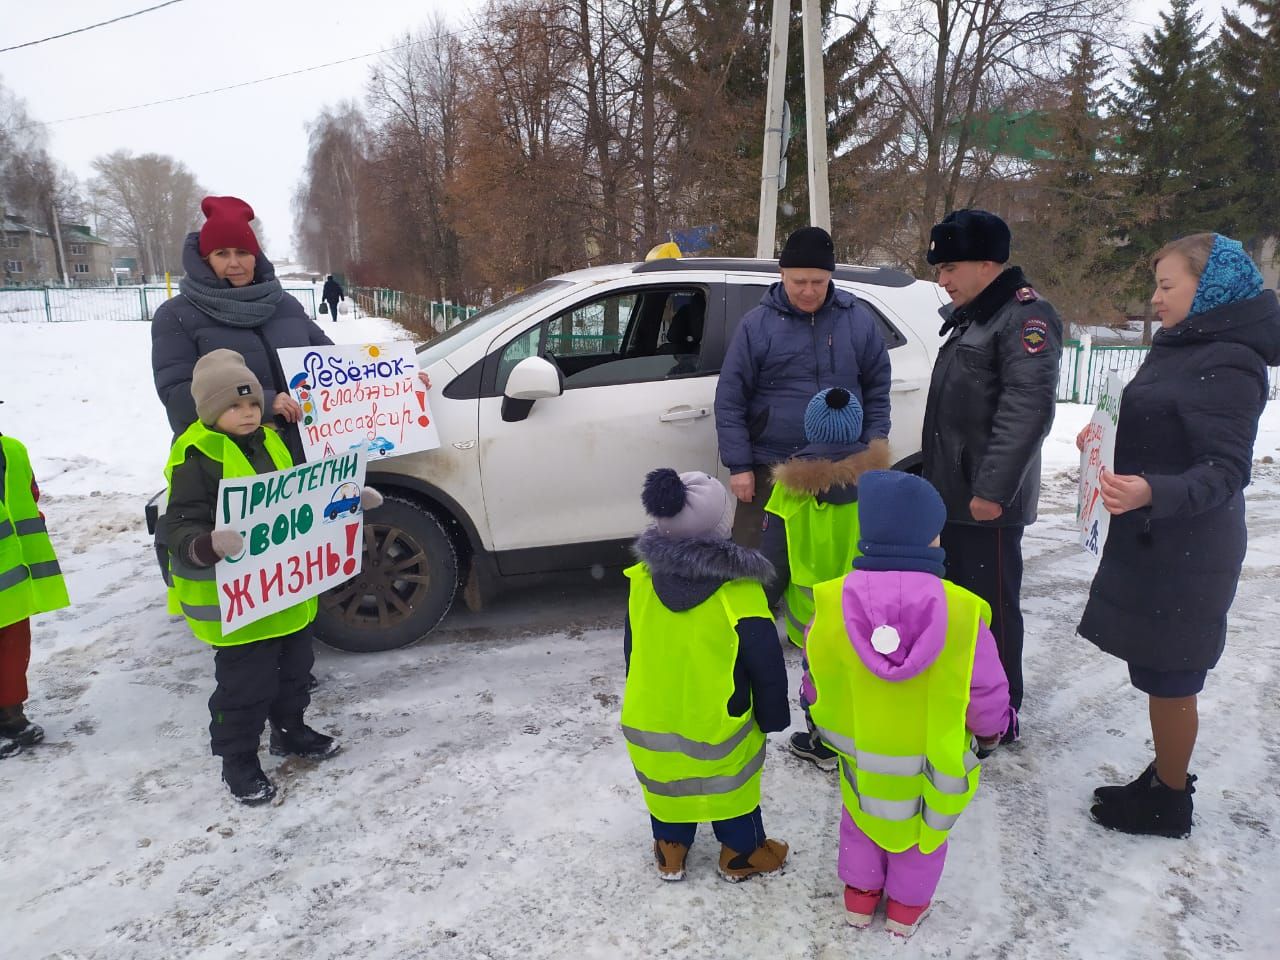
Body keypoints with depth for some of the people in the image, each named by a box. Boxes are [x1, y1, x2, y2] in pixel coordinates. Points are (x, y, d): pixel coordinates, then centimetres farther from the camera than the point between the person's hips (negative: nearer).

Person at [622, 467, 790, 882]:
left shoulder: (642, 581, -12)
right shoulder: (739, 594, -26)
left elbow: (632, 651, 3)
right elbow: (767, 668, -16)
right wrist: (772, 718, 2)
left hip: (653, 717, 4)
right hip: (718, 725, -3)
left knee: (668, 784, 25)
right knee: (731, 789, 21)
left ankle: (670, 851, 42)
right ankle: (742, 854, 40)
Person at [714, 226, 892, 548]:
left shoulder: (858, 319, 2)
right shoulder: (757, 325, -4)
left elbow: (877, 390, 7)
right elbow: (730, 401, -4)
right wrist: (739, 465, -8)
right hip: (770, 467, -2)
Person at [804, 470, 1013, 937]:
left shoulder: (831, 603, -22)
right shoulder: (963, 611, -28)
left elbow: (814, 684, -7)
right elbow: (986, 693, -14)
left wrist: (826, 721, 15)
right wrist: (992, 730, 9)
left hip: (860, 750, 1)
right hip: (935, 758, -1)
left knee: (860, 819, 29)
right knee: (924, 828, 26)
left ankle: (859, 894, 45)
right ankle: (906, 905, 44)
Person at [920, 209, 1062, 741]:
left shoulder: (1026, 315, -14)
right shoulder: (968, 317, 17)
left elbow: (1028, 409, -24)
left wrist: (993, 489, -26)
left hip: (987, 500, -10)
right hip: (954, 492, 10)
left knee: (993, 606, 0)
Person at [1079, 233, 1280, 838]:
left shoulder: (1227, 366, -17)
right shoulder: (1178, 348, 12)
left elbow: (1226, 468, -24)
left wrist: (1153, 492, -39)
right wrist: (1110, 440, 9)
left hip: (1184, 556, -9)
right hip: (1150, 541, 9)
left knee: (1169, 679, 4)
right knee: (1159, 674, 18)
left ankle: (1169, 804, 21)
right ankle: (1162, 780, 34)